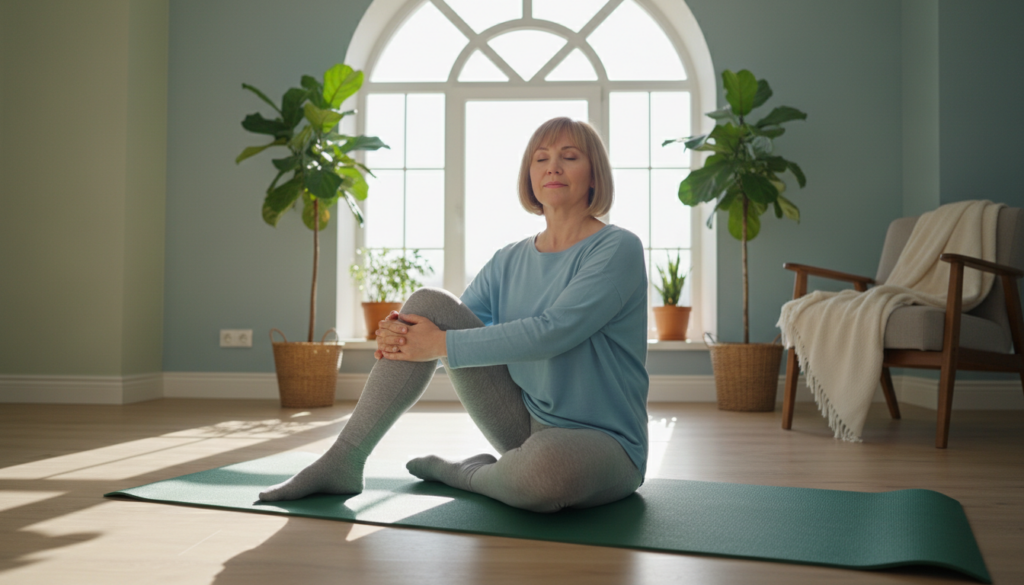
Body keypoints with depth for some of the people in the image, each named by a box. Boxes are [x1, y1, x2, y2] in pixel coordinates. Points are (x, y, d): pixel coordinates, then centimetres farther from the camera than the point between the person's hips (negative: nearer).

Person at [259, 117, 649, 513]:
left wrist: (441, 344, -23)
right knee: (429, 304, -11)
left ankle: (465, 473, -6)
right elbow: (453, 322, 4)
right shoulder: (509, 262, 8)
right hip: (525, 420, 5)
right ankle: (343, 461, -10)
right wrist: (399, 335, -20)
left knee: (546, 466, -43)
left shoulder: (618, 250, -11)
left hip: (598, 441, -4)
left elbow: (552, 332, -24)